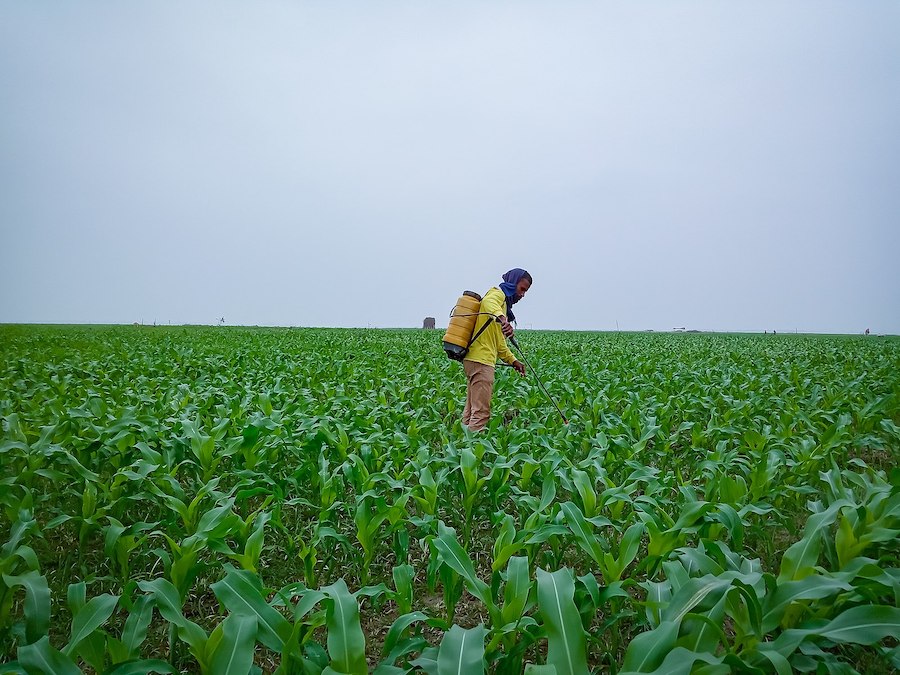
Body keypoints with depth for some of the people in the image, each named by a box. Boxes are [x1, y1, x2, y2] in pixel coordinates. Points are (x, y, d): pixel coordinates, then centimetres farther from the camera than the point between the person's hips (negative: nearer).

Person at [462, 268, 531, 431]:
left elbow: (499, 342, 28)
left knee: (471, 409, 13)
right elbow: (488, 302, -31)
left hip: (472, 358, 10)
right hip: (481, 359, -10)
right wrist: (502, 318, -48)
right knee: (481, 411, -10)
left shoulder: (503, 301, 26)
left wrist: (512, 360, 21)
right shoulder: (498, 293, -3)